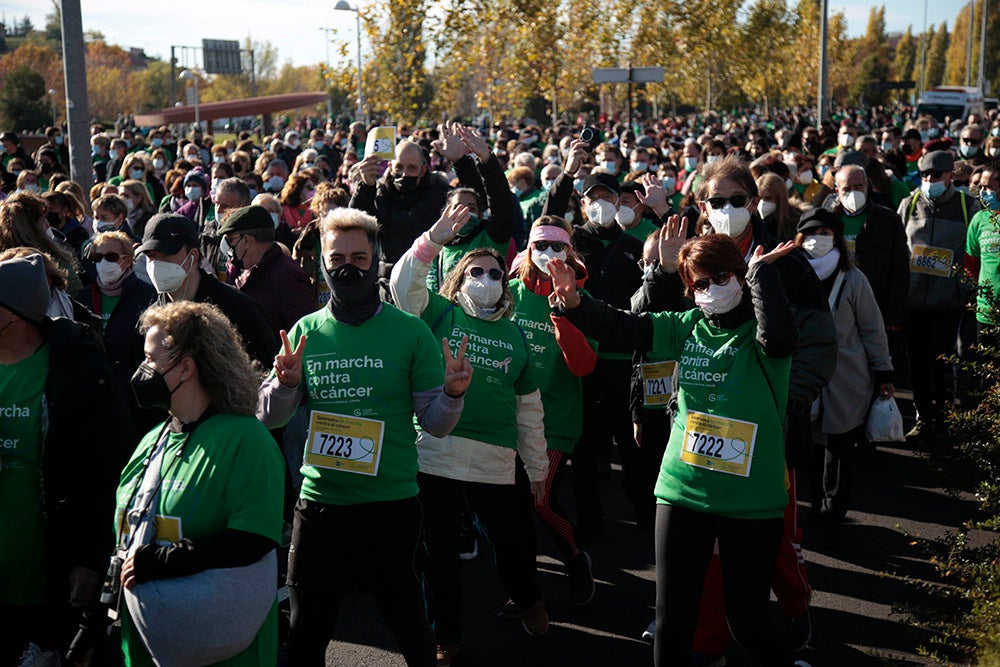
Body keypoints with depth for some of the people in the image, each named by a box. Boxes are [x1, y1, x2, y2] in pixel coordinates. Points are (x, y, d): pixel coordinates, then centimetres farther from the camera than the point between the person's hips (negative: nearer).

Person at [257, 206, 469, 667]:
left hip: (391, 503, -2)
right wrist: (286, 384, -13)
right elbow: (269, 418, 6)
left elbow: (434, 423, -2)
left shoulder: (410, 332, -4)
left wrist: (452, 393, -22)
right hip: (319, 504, 2)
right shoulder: (306, 331, 3)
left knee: (407, 624, 11)